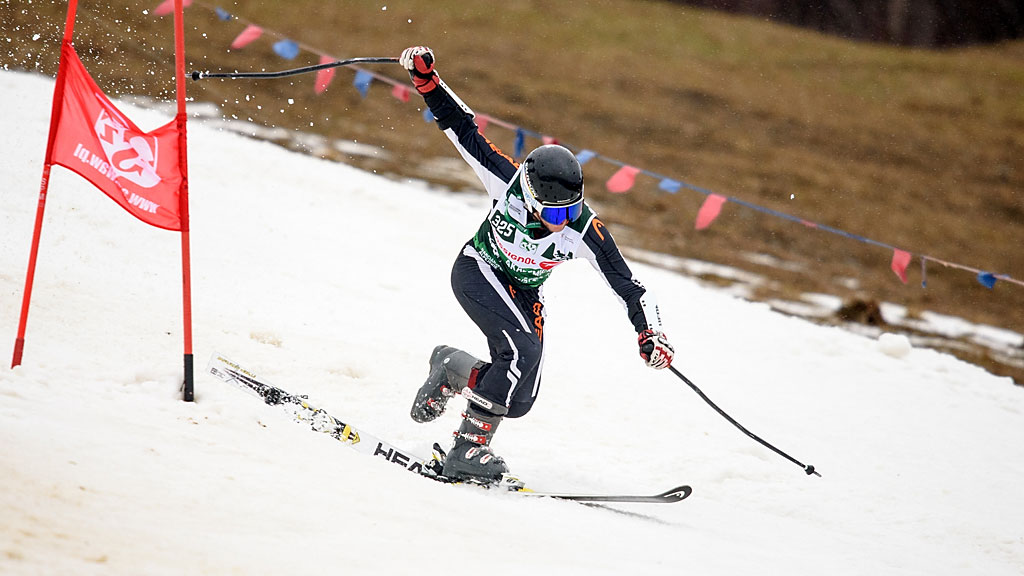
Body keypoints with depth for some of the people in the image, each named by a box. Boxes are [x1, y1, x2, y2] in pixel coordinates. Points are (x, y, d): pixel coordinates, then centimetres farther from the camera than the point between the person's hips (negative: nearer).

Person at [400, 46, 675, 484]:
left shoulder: (585, 231, -24)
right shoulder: (509, 182, -27)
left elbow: (628, 287, -22)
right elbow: (462, 128, -20)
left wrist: (650, 334, -37)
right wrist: (425, 78, -26)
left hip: (525, 294, 4)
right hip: (478, 271, -4)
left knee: (520, 397, -8)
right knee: (522, 351, -30)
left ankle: (450, 369, 16)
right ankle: (469, 448, -22)